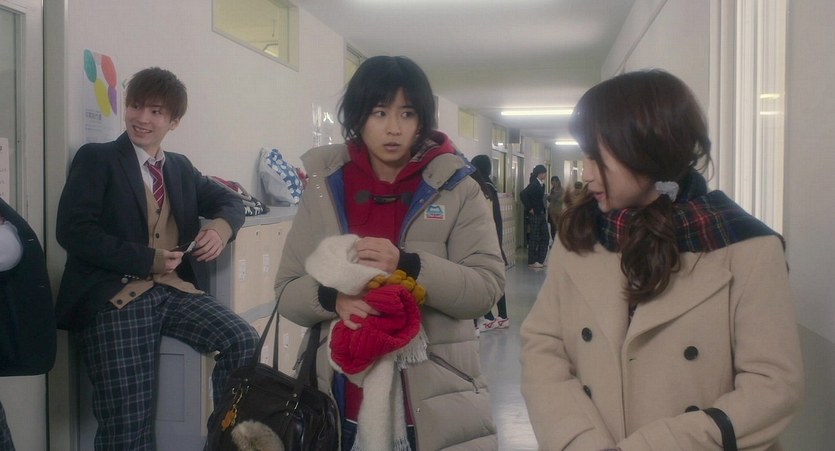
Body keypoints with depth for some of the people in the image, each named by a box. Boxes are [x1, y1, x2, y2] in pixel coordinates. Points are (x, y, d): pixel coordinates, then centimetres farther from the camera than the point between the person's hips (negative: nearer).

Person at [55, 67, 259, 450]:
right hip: (117, 297, -4)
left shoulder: (181, 168, 20)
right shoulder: (96, 159, 3)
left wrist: (221, 226, -2)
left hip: (174, 291, 5)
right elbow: (72, 231, -7)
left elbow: (228, 201, 23)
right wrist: (146, 260, -15)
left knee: (244, 342, -18)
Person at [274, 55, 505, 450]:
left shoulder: (457, 187, -3)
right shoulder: (325, 187, 2)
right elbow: (287, 292, 4)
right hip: (344, 397, 2)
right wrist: (332, 298, -17)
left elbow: (487, 286, -9)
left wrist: (408, 267, -23)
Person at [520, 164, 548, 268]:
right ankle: (532, 262, 9)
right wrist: (529, 208, -20)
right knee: (534, 238, 0)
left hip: (541, 214, 8)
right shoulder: (534, 184, -15)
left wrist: (543, 210, 11)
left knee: (545, 237, 10)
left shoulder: (541, 184, 10)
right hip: (534, 215, -8)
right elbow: (523, 194, -27)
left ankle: (540, 260, 19)